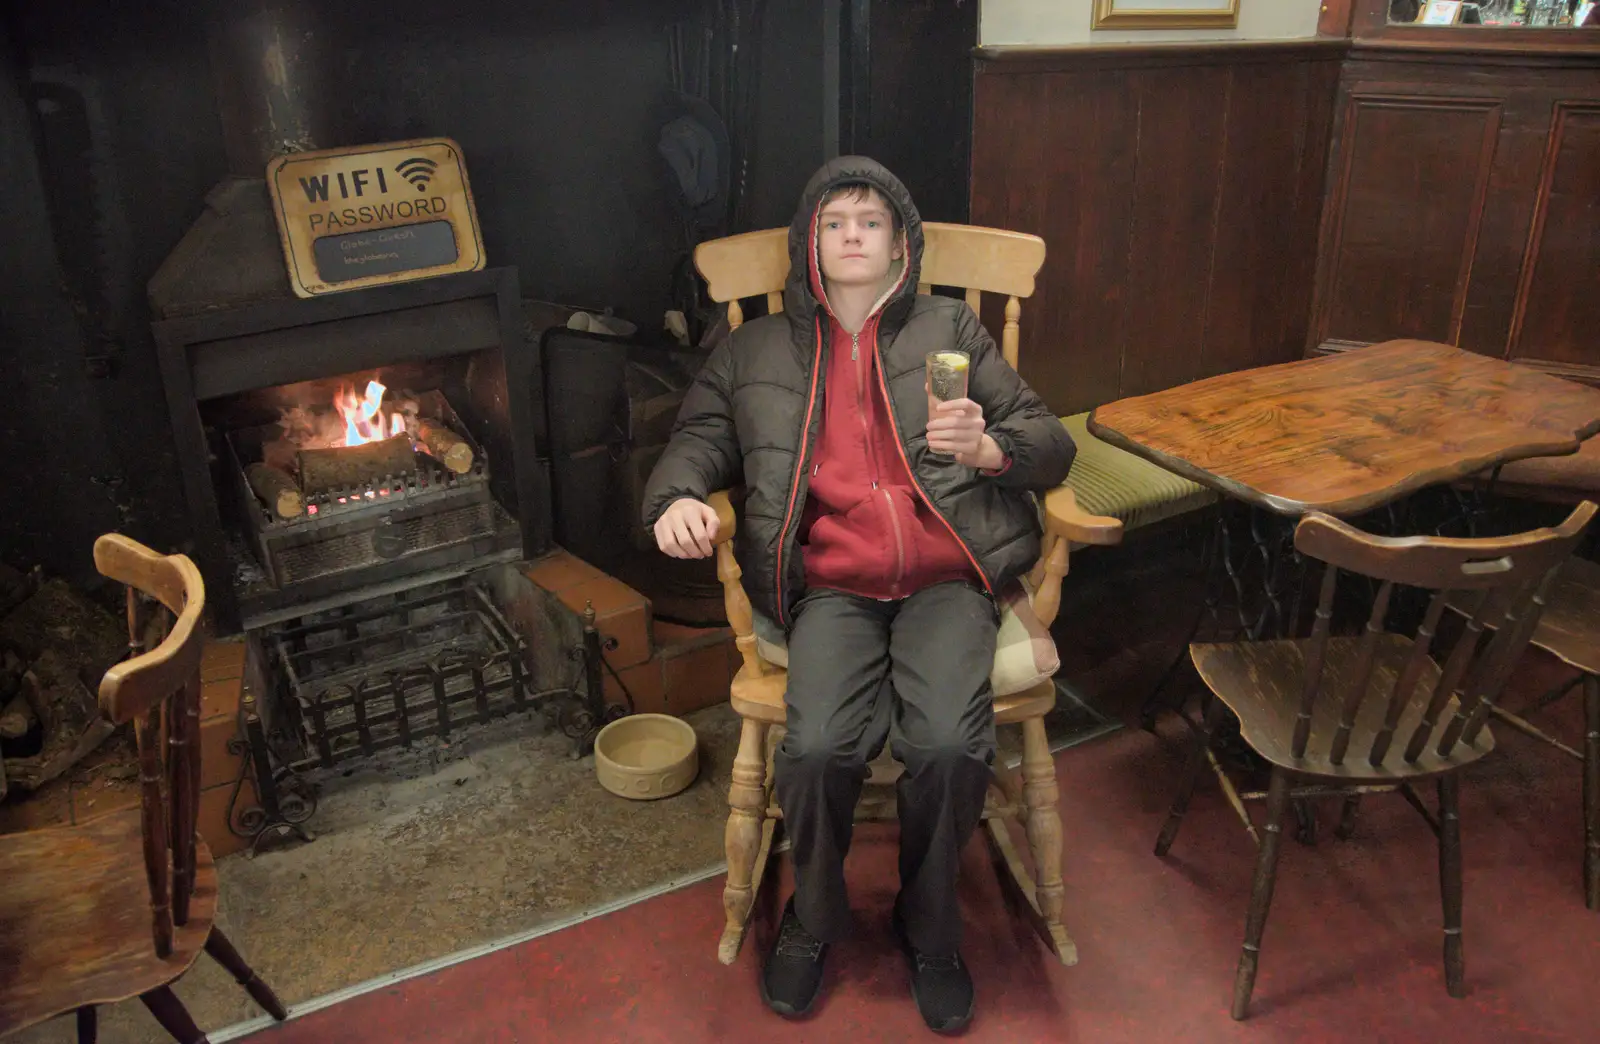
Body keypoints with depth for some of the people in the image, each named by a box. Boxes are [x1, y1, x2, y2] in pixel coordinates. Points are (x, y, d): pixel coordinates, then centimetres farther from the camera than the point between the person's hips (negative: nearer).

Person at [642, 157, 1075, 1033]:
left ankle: (929, 927, 7)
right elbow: (699, 439, 17)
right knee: (818, 747, -27)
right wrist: (676, 500, -6)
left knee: (949, 744, -26)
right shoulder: (755, 350, 22)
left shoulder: (951, 329, 20)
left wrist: (986, 448, -8)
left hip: (946, 576, 0)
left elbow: (1050, 445, 15)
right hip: (831, 585, 0)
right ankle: (814, 918, 7)